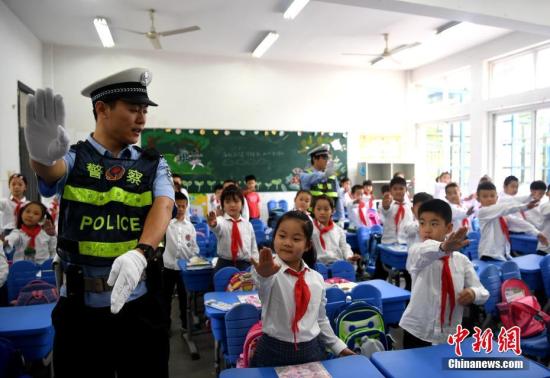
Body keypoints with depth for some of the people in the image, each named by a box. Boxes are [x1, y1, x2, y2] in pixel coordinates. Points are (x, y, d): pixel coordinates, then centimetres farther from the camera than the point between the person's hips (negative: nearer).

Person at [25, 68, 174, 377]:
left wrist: (140, 253, -35)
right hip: (80, 306, -1)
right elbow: (52, 169, -23)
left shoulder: (154, 164, 2)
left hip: (139, 303, 1)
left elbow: (163, 206, -15)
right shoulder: (73, 158, -1)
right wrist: (42, 152, -48)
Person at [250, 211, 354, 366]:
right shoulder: (271, 271, -14)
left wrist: (339, 347, 15)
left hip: (312, 351, 3)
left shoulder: (317, 278, 1)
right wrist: (264, 274, -60)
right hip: (273, 352, -3)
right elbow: (263, 284, -39)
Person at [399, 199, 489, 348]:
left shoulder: (461, 260, 1)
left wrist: (473, 293, -18)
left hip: (450, 336, 3)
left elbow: (483, 292, 6)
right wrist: (443, 247, -57)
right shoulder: (416, 254, -11)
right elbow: (423, 252, -35)